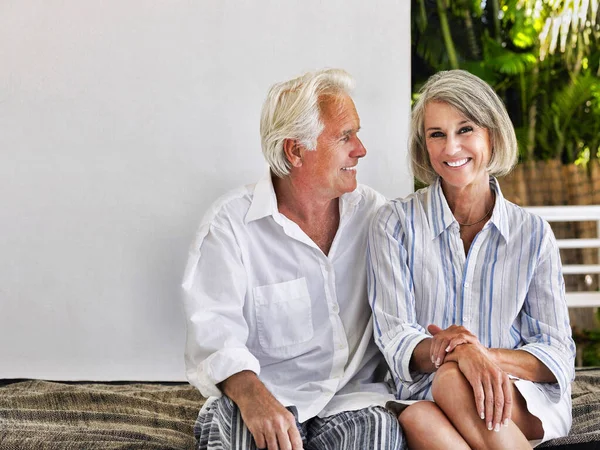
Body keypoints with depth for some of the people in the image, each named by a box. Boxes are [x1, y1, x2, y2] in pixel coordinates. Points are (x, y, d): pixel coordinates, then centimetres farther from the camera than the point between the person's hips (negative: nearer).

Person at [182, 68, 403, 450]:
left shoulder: (373, 212, 12)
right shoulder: (230, 223, -3)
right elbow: (213, 328, -13)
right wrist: (251, 394, -33)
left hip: (356, 395, 3)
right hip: (266, 401, -3)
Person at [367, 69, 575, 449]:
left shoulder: (533, 233, 7)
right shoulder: (395, 223, 4)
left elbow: (557, 354, 4)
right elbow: (395, 341, -4)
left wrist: (486, 356, -18)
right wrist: (439, 350, -28)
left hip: (528, 402, 0)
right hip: (425, 394, 0)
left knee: (452, 382, -34)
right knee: (417, 419, -36)